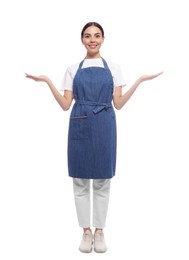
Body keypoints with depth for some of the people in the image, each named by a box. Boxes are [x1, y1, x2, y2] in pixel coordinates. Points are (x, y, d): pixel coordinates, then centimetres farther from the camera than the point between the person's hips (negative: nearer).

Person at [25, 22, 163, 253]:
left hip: (104, 127, 0)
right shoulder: (73, 69, 8)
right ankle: (86, 231, 19)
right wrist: (47, 82, -7)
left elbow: (118, 104, 2)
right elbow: (65, 105, 2)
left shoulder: (113, 68, 9)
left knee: (102, 181, 6)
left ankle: (99, 231, 20)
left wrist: (140, 80, -5)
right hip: (80, 128, 1)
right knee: (80, 181, 5)